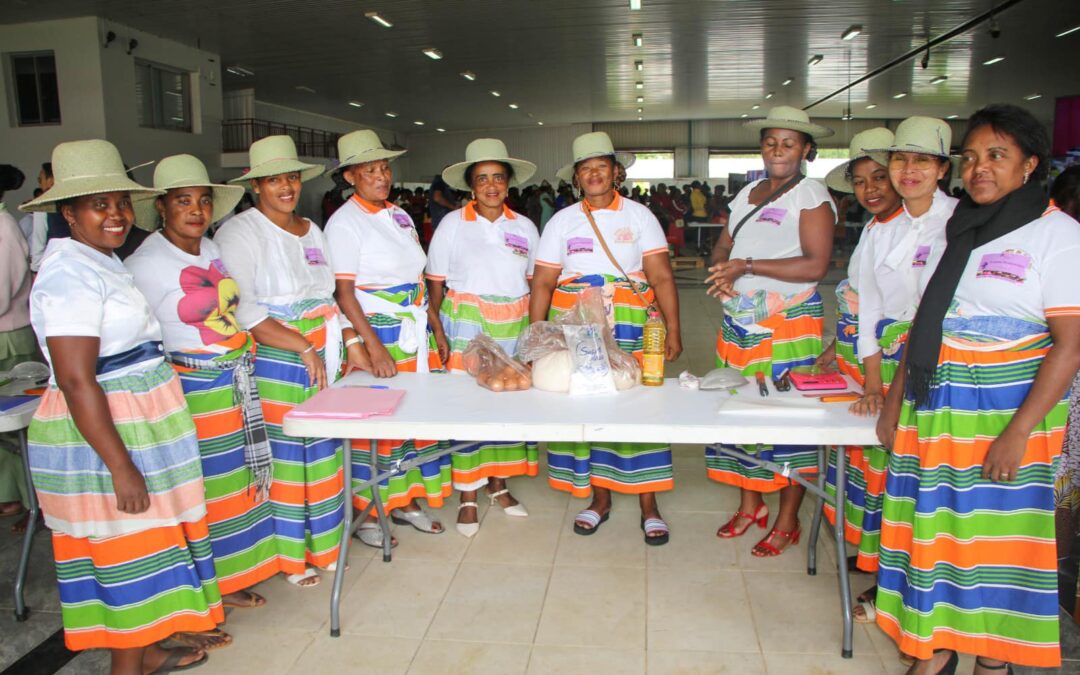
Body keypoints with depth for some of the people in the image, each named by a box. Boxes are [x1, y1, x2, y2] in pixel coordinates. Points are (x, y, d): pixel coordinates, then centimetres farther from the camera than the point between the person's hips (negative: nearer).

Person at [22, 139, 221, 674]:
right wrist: (120, 464, -24)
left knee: (140, 538, 18)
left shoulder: (102, 261, 13)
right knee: (126, 547, 2)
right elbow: (75, 381, -23)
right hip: (100, 432, -10)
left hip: (135, 422, 10)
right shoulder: (71, 274, -18)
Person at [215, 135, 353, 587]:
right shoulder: (240, 232, -7)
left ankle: (321, 542, 26)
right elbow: (243, 310, -16)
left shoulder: (311, 231, 16)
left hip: (323, 358, 7)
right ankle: (287, 555, 15)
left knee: (322, 449, 11)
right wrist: (303, 348, -19)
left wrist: (351, 341, 8)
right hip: (275, 362, -6)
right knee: (282, 454, -1)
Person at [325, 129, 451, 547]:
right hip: (377, 335, -7)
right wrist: (374, 347, -22)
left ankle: (406, 500, 25)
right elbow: (343, 290, -15)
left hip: (417, 332, 7)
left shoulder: (400, 216, 13)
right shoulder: (346, 222, -8)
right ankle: (367, 514, 16)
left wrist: (436, 329, 12)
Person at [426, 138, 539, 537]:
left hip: (515, 328, 3)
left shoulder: (525, 228, 8)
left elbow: (535, 284, 11)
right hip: (466, 325, -3)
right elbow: (435, 284, -2)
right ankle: (468, 497, 9)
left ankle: (498, 484, 24)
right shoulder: (453, 224, 0)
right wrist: (438, 332, -11)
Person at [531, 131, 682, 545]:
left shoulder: (638, 215, 6)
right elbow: (542, 284, 6)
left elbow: (662, 278, -1)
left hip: (630, 325, -1)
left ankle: (649, 505, 10)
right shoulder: (562, 221, 9)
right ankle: (600, 498, 21)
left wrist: (673, 331, -9)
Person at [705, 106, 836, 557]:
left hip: (790, 322, -6)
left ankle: (787, 522, 12)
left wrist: (748, 266, -19)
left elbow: (815, 265, -15)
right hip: (739, 321, 6)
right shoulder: (748, 193, 15)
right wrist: (720, 269, -6)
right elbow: (724, 244, 18)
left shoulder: (811, 194, -5)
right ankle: (749, 505, 26)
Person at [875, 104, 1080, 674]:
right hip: (934, 403, 5)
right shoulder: (953, 227, 11)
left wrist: (1018, 433, -19)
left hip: (1007, 407, -5)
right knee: (934, 523, 8)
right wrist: (895, 400, 8)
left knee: (997, 532, 4)